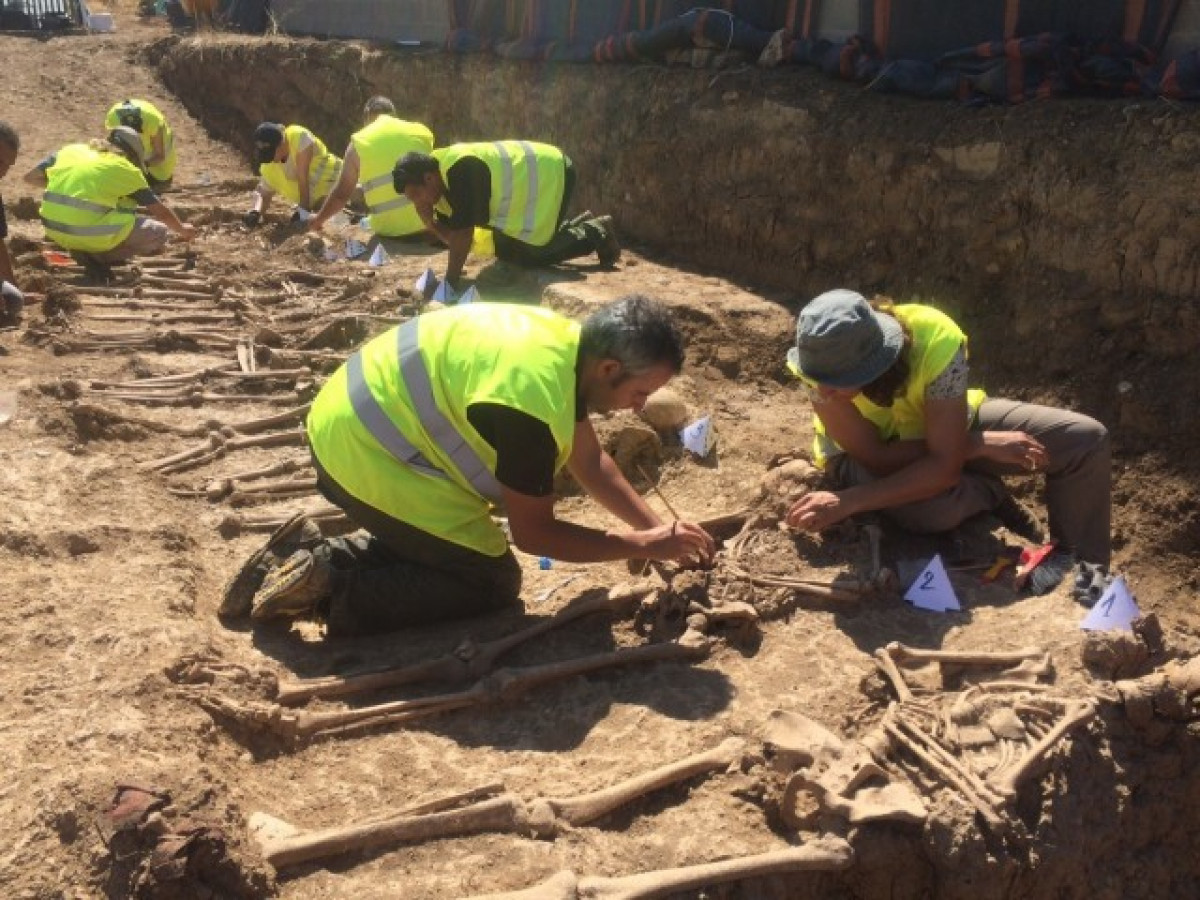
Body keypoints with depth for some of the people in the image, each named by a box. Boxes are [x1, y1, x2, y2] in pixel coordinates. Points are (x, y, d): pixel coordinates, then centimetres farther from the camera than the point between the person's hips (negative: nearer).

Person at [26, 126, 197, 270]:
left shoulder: (71, 150, 15)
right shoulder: (126, 169, 5)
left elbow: (30, 177, 21)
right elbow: (161, 212, 13)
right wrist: (182, 230, 31)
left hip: (53, 229, 6)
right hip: (91, 234, -6)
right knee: (159, 233, 9)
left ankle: (85, 249, 9)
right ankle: (100, 255, -5)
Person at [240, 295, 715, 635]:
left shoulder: (568, 344, 0)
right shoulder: (531, 402, -28)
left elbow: (589, 460, 13)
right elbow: (533, 532, -16)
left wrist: (659, 528, 7)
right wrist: (646, 545, -11)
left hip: (358, 420, 10)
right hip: (361, 450, -9)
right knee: (493, 581, -3)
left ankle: (329, 558, 12)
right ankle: (334, 591, -7)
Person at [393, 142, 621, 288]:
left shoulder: (459, 170, -32)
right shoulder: (442, 181, -3)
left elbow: (463, 232, -32)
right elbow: (452, 237, 0)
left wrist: (450, 281, -27)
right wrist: (429, 222, -19)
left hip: (551, 173, -10)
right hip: (531, 178, 10)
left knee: (530, 255, -13)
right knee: (506, 250, 12)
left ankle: (595, 234, 7)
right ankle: (579, 228, 26)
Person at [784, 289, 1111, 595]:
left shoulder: (937, 342, -37)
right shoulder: (823, 362, -34)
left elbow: (944, 465, -36)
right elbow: (875, 457, -28)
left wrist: (847, 502, -44)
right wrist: (979, 445, -31)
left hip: (950, 425, 1)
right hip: (869, 448, -1)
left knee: (1086, 439, -13)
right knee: (932, 508, -36)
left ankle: (1082, 566, 10)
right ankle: (992, 495, 0)